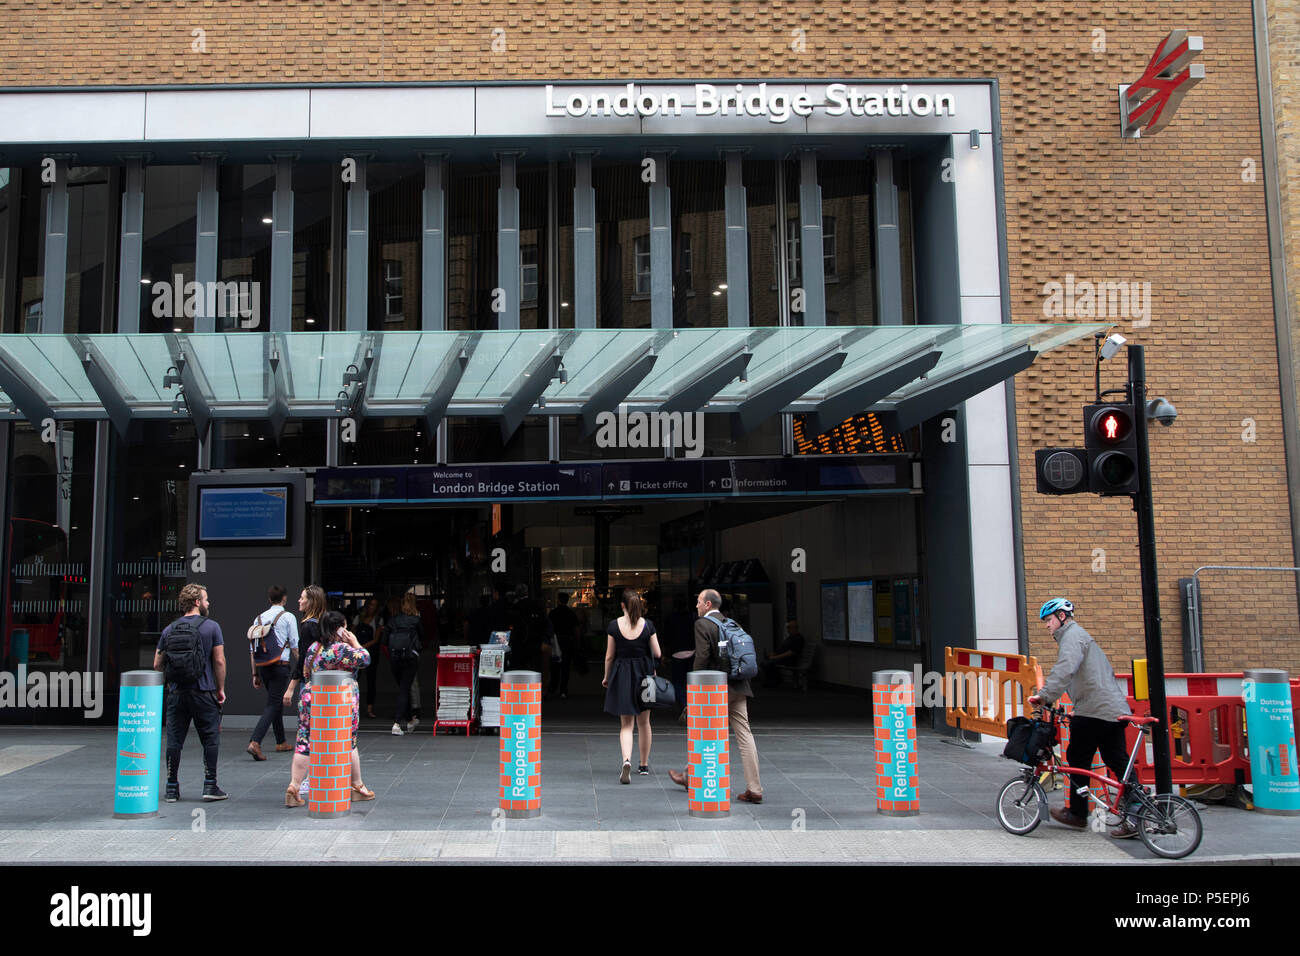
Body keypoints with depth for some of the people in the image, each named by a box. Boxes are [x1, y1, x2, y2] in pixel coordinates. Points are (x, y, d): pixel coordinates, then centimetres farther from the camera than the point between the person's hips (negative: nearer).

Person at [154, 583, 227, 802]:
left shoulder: (169, 629, 7)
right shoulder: (211, 627, -4)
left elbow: (157, 665, 8)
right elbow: (219, 661, -7)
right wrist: (220, 689, 3)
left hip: (176, 694, 3)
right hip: (203, 693, -3)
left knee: (174, 740, 8)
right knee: (210, 739, 5)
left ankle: (172, 788, 11)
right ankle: (210, 785, 4)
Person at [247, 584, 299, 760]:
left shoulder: (259, 618, 10)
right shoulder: (287, 617, -3)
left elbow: (252, 648, 10)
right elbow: (295, 646, -4)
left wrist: (255, 674, 15)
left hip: (263, 666, 6)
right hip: (280, 665, -6)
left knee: (277, 701, 19)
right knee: (272, 705, -6)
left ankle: (281, 742, 28)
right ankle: (255, 742, -20)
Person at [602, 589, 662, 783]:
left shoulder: (614, 625, -7)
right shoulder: (647, 625, -5)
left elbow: (609, 656, -3)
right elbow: (657, 654, -3)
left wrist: (606, 677, 11)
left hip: (621, 675, -1)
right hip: (644, 674, 1)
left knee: (626, 724, 3)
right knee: (643, 722, 16)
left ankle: (627, 760, -21)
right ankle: (644, 765, 25)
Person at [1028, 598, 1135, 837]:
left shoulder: (1072, 635, -7)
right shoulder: (1078, 635, 25)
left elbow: (1064, 670, -26)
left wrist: (1045, 696, -30)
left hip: (1093, 711, -10)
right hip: (1114, 710, 10)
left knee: (1078, 761, 2)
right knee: (1119, 764, 7)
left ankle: (1077, 813, 10)